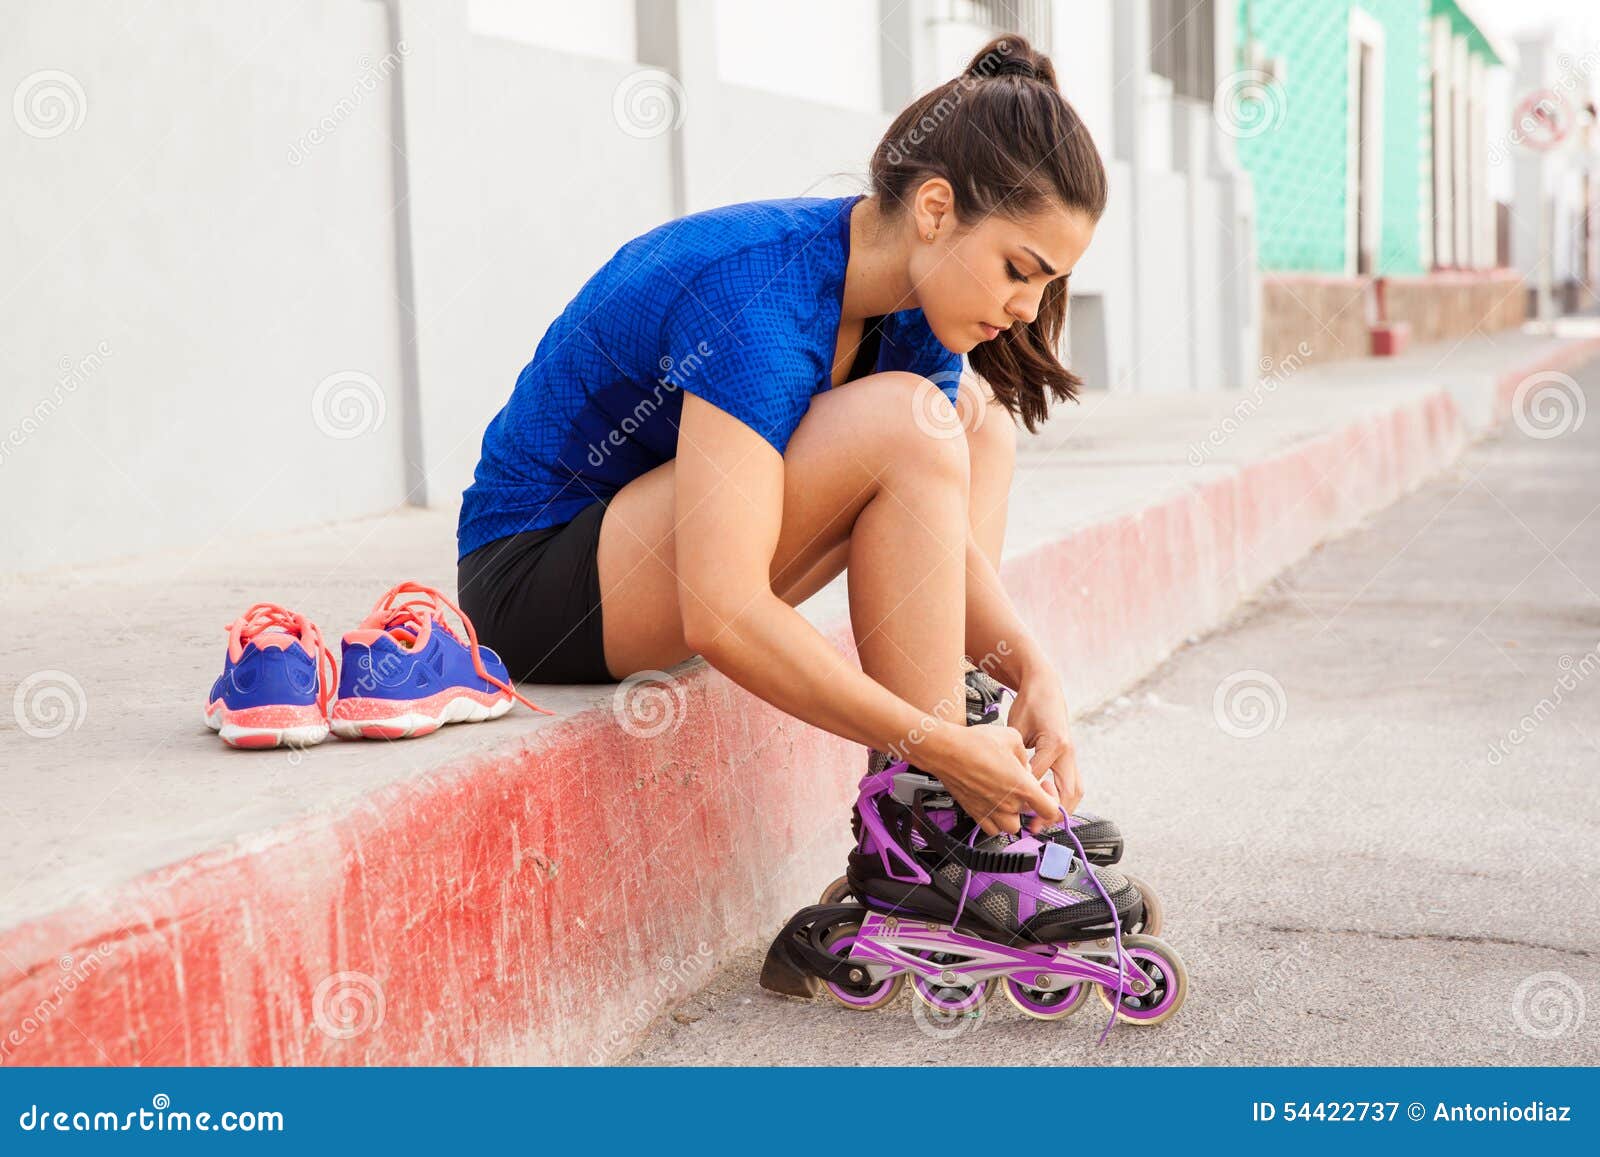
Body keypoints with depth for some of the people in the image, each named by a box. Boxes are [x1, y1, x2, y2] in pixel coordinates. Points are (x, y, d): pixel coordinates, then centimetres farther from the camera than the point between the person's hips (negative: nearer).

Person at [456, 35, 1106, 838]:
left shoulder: (908, 307, -3)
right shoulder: (761, 299, -29)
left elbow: (941, 532, 1)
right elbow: (721, 617, -36)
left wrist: (1030, 672, -16)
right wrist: (937, 744, -32)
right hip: (537, 575, -9)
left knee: (974, 410, 4)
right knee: (904, 422, -25)